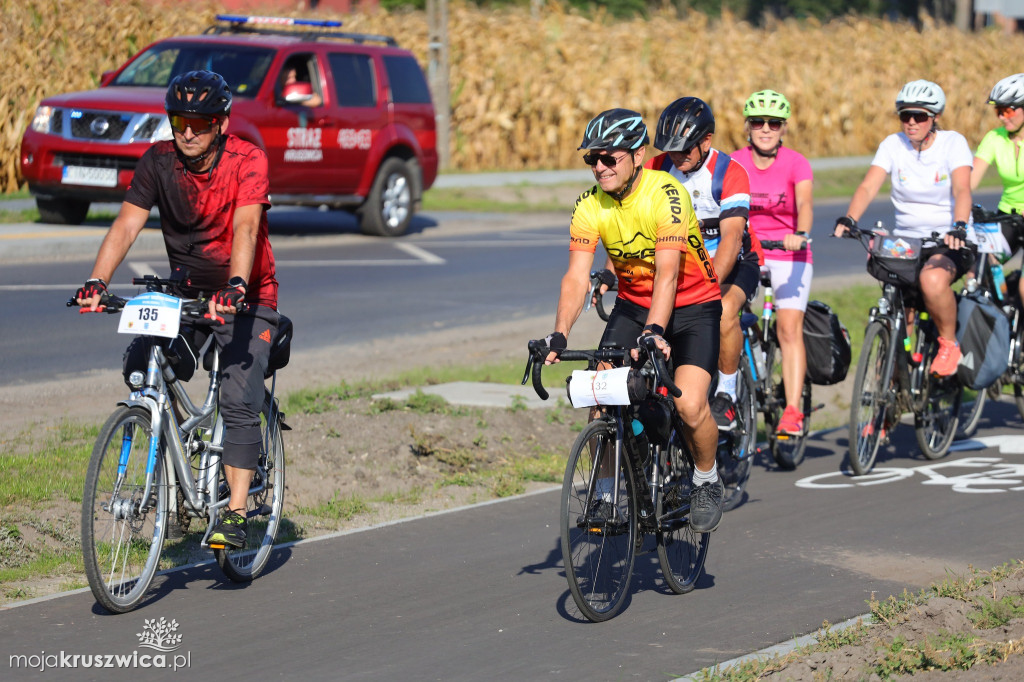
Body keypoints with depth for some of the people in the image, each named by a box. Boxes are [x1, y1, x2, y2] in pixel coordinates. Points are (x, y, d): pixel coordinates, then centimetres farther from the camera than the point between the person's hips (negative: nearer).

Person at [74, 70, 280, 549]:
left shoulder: (247, 160, -19)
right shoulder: (158, 162, -9)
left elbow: (246, 227, -33)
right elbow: (126, 225, -18)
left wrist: (235, 287, -50)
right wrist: (96, 282, -34)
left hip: (246, 298, -4)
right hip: (187, 294, 4)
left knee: (238, 402, -18)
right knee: (140, 368, -19)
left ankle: (235, 513, -14)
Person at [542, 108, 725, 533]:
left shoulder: (666, 195, -25)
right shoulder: (590, 207, -12)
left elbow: (667, 272, -34)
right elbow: (576, 277, -18)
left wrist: (655, 332, -47)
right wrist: (558, 337, -32)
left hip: (692, 305, -4)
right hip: (633, 305, 4)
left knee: (689, 404, -22)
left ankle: (707, 481, 6)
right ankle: (606, 494, 3)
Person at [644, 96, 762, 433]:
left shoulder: (729, 174, -24)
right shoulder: (657, 169, -12)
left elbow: (731, 238, -34)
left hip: (734, 262, -4)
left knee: (725, 311, -33)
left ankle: (726, 396, -16)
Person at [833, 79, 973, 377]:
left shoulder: (953, 143, -7)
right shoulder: (893, 145, -1)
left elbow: (962, 189, -22)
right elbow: (868, 187, -13)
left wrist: (959, 227, -40)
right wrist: (848, 219, -32)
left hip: (947, 241, -4)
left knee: (932, 280, -35)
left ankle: (949, 343, -11)